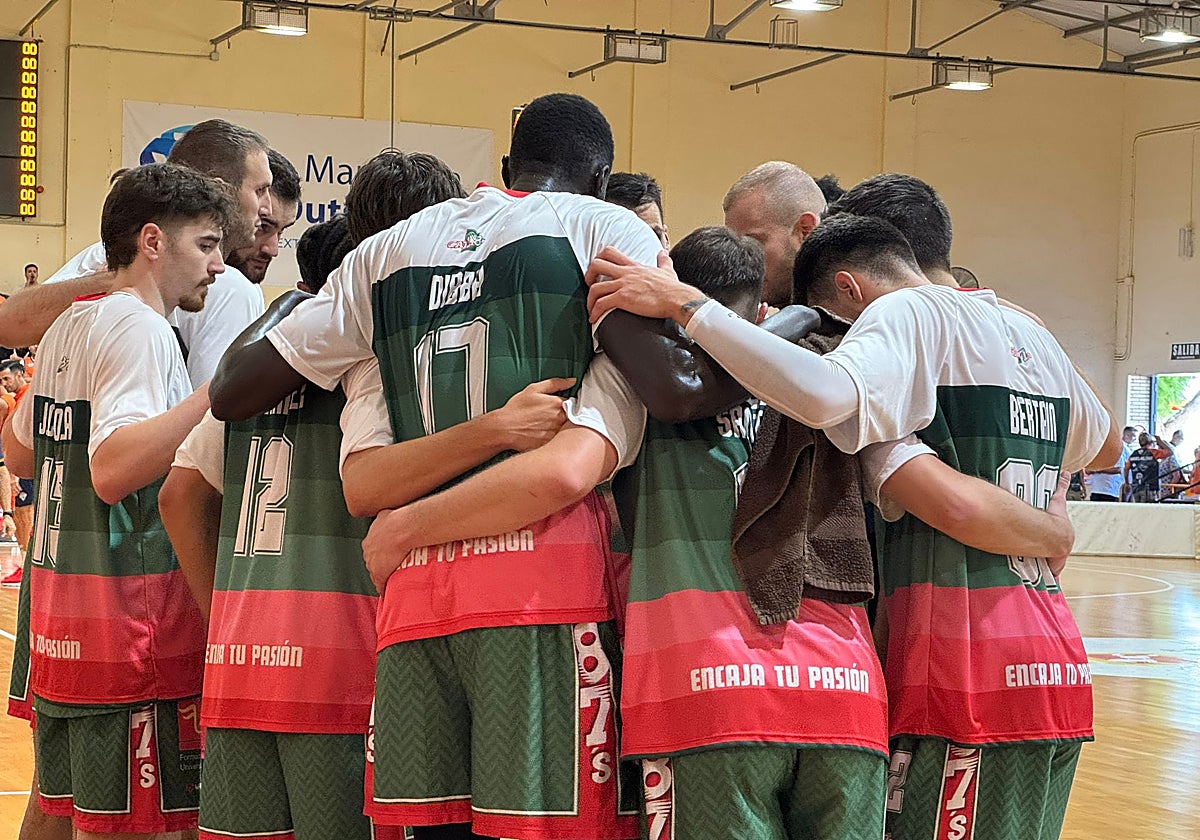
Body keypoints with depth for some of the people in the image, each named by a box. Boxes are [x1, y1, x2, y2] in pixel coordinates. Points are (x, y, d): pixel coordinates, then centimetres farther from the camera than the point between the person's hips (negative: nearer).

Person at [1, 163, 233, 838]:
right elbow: (114, 469, -27)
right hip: (131, 623, -9)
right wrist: (220, 386, -27)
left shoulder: (69, 324, 14)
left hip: (58, 611, 9)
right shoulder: (141, 328, -13)